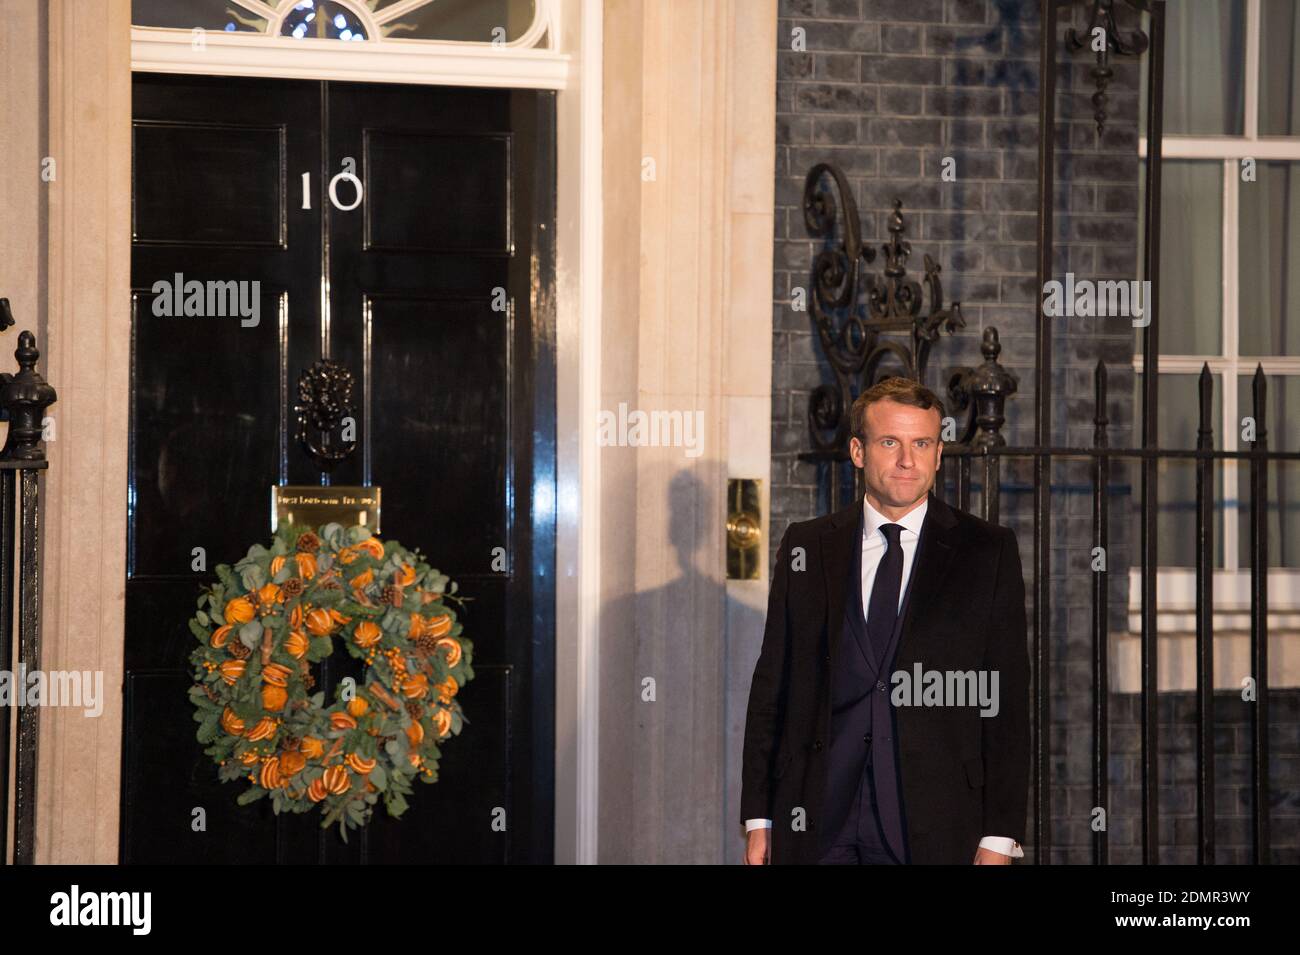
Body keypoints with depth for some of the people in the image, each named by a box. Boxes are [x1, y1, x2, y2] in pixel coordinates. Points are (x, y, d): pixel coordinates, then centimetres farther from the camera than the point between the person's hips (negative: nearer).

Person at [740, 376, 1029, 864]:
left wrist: (1000, 836, -6)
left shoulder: (988, 551, 3)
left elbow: (1008, 699, 1)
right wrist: (758, 817, 4)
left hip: (936, 826, -1)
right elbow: (772, 685, 9)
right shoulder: (805, 546, 8)